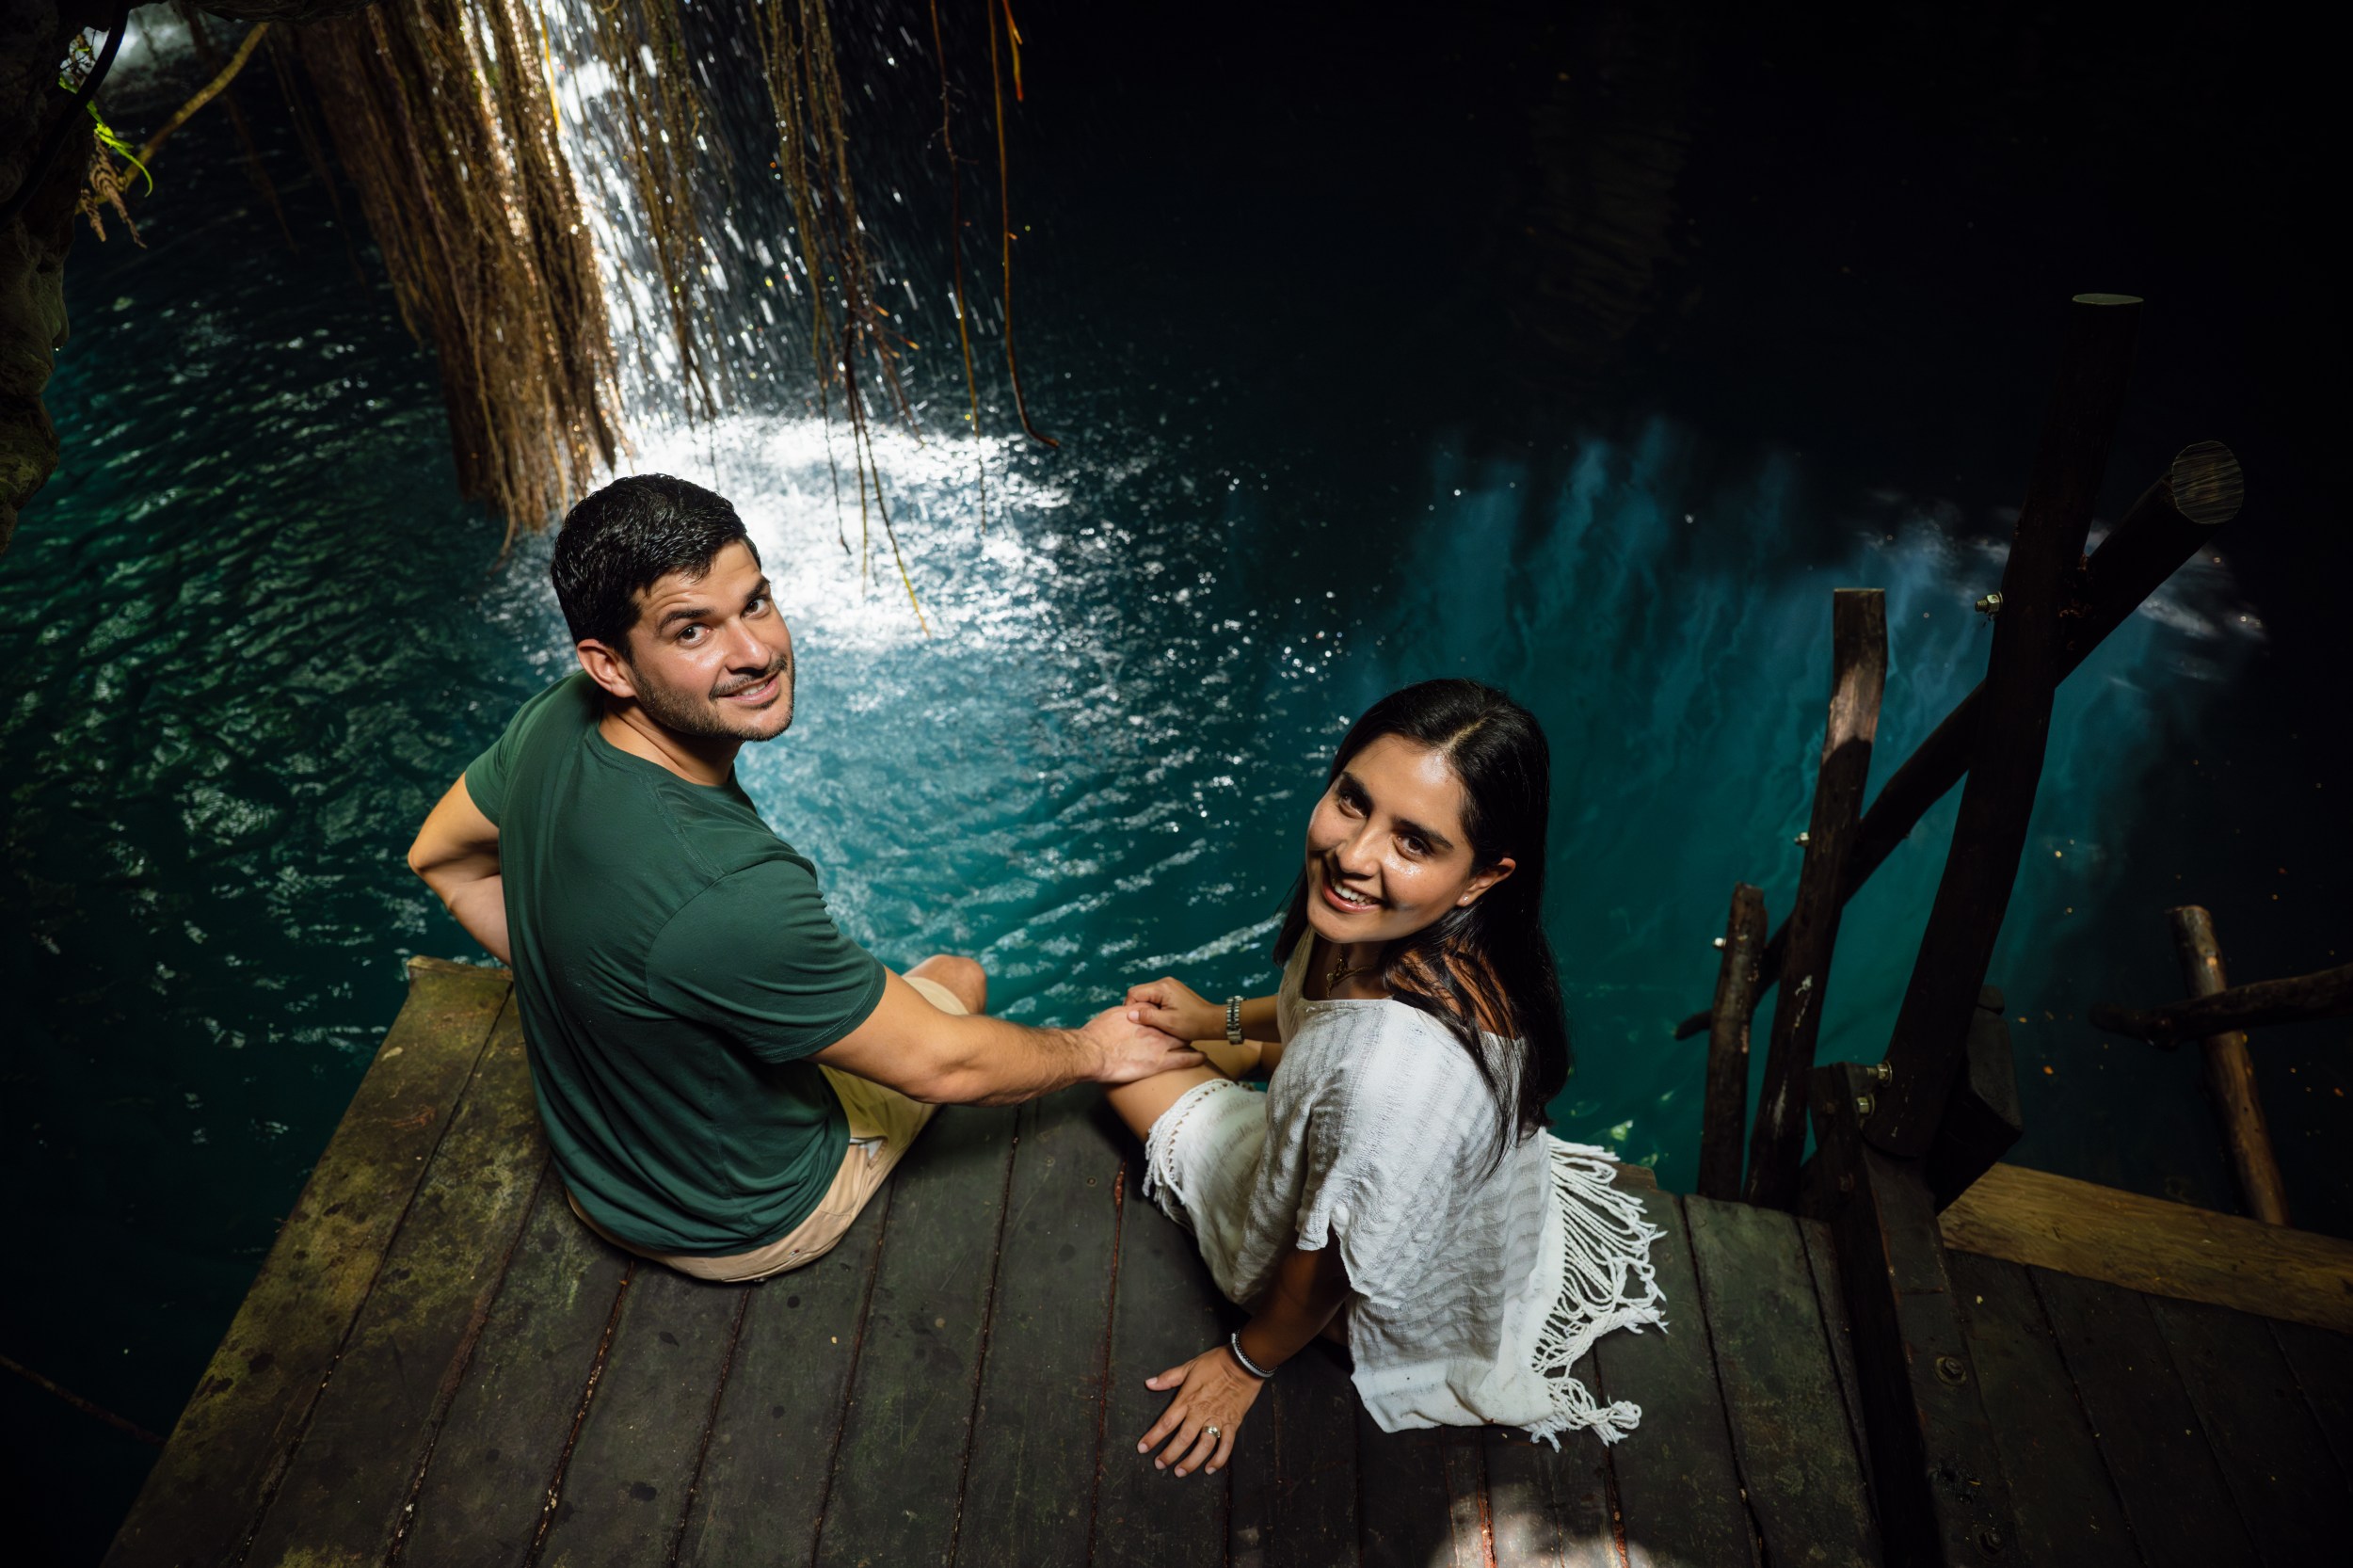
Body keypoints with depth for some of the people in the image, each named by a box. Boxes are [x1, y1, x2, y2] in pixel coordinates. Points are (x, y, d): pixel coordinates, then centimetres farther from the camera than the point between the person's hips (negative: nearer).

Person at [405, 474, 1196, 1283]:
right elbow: (940, 1065, -29)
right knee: (957, 976, 15)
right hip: (737, 1228, -6)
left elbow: (442, 858, 2)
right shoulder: (733, 895, -43)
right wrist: (1095, 1050, -11)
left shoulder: (555, 717, -19)